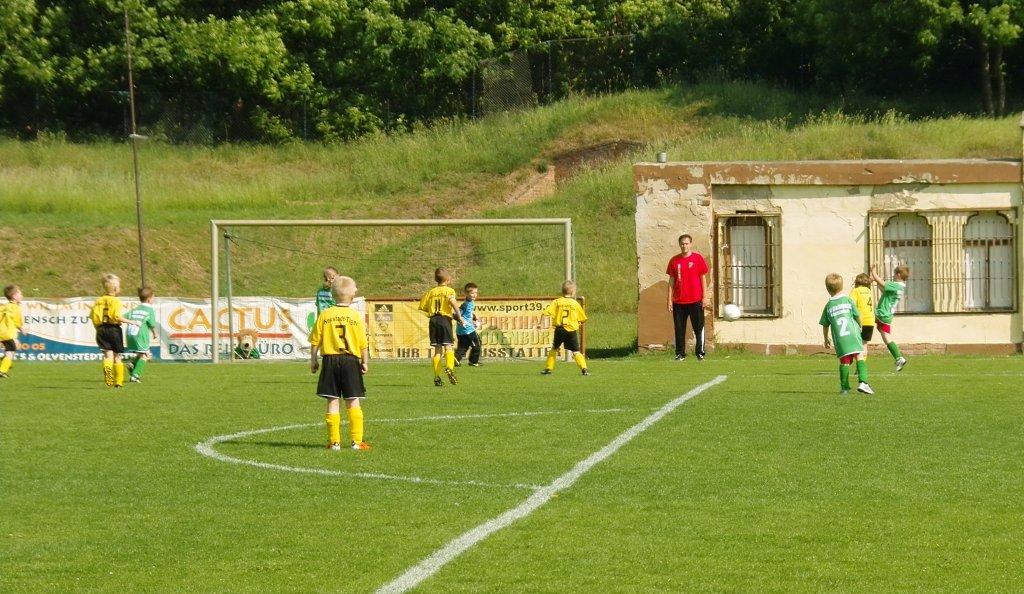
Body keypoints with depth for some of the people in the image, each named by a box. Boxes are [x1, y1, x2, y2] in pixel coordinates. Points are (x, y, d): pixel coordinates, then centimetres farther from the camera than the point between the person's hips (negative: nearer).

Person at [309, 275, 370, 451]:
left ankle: (334, 441, 1)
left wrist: (313, 359, 12)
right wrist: (365, 362, 9)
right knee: (353, 402, 6)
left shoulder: (325, 315, -1)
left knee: (333, 402, 3)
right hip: (351, 361, 0)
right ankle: (356, 441, 1)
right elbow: (364, 344, -2)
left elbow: (315, 341, 1)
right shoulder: (356, 316, -3)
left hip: (330, 359, 0)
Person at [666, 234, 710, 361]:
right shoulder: (674, 260, 6)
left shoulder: (698, 258, 0)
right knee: (679, 329, 4)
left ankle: (700, 352, 7)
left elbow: (703, 278, 2)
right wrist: (670, 300, 5)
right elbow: (671, 280, 9)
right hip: (679, 301, 2)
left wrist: (705, 297, -4)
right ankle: (680, 354, 11)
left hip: (696, 301, -2)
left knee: (699, 328, 0)